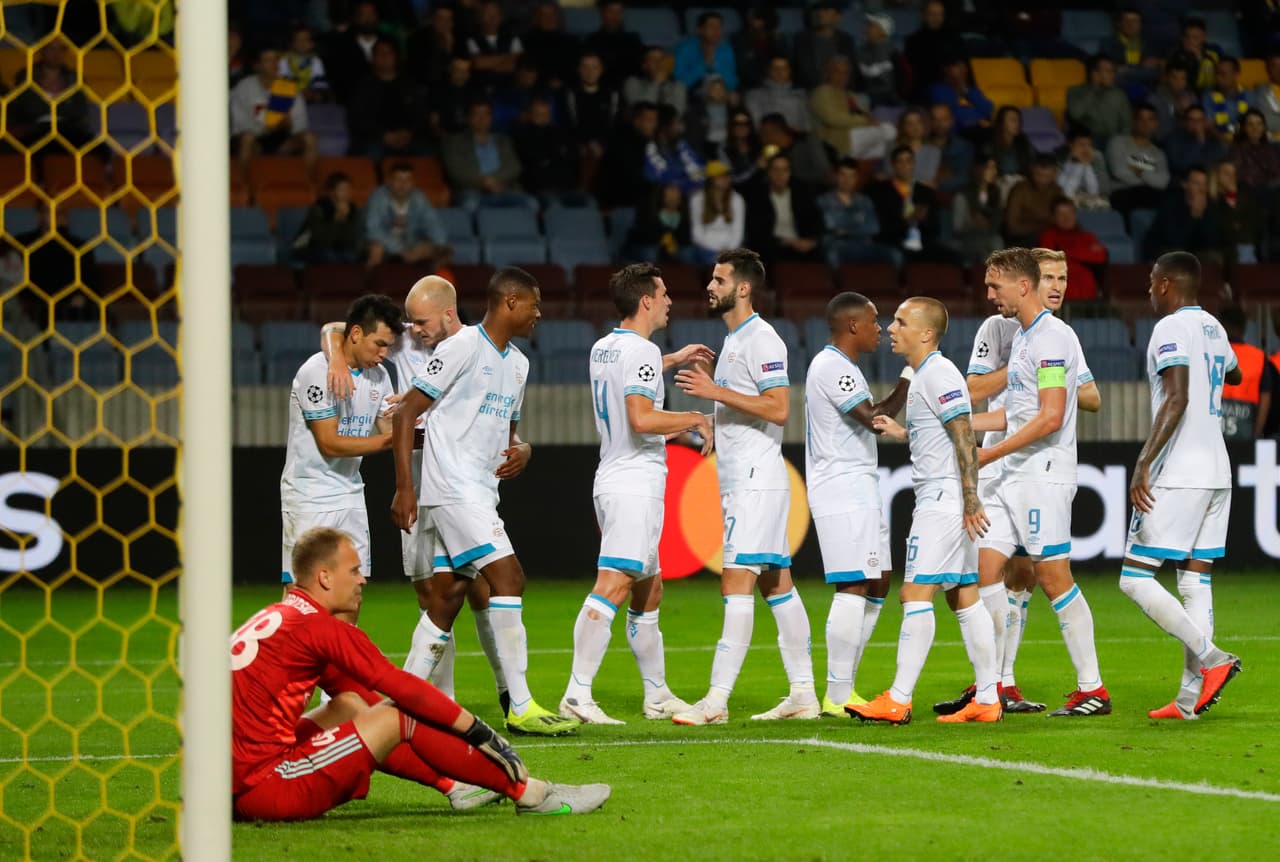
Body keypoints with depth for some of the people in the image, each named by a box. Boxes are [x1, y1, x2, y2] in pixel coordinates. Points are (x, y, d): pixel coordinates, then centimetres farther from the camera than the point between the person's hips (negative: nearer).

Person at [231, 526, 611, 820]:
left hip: (234, 787, 9)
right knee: (402, 718, -4)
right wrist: (479, 732, -1)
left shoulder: (274, 619, 18)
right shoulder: (321, 628, -10)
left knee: (351, 704, 22)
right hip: (264, 786, -9)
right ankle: (530, 794, 4)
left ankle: (455, 786, 22)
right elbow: (403, 689, -8)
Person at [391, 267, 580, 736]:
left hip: (482, 490, 9)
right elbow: (407, 411, -10)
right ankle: (520, 707, -16)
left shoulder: (517, 363, 17)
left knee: (448, 594, 8)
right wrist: (404, 487, -14)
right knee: (508, 577, -16)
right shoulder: (463, 347, -10)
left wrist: (520, 450, 4)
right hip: (453, 486, -9)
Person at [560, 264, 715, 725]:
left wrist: (672, 360, 44)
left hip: (611, 480, 10)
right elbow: (642, 418, -24)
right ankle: (577, 694, -25)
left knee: (649, 588, 18)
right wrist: (696, 420, -10)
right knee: (612, 585, -17)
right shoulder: (642, 351, -14)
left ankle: (657, 695, 24)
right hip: (636, 484, -10)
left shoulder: (603, 348, 15)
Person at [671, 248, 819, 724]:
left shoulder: (761, 339, -12)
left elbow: (778, 408, -21)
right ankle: (803, 694, 12)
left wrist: (716, 391, -21)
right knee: (778, 584, 10)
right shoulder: (733, 341, 19)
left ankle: (717, 698, -19)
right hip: (740, 482, 11)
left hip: (757, 481, -11)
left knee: (736, 582, -14)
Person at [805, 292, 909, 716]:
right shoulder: (832, 367, -13)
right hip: (842, 492, -11)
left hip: (858, 490, 11)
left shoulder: (841, 366, 20)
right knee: (853, 587, -13)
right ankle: (837, 696, -14)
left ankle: (844, 688, 14)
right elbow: (871, 417, -19)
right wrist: (907, 380, -14)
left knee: (876, 585, 11)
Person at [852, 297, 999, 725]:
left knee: (915, 593, -12)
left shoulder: (939, 374, -13)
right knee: (965, 597, 9)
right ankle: (987, 699, 10)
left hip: (944, 497, -11)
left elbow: (964, 437, -19)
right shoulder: (920, 376, 18)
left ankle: (898, 700, -14)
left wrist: (970, 499, -22)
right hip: (938, 500, 11)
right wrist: (903, 434, 16)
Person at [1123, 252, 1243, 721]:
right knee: (1195, 581, 5)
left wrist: (1144, 463, -26)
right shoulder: (1213, 328, 15)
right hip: (1217, 473, 9)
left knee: (1135, 579, -6)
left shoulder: (1170, 330, -11)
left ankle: (1211, 659, -15)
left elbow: (1177, 398, -23)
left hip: (1179, 477, -8)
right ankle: (1190, 697, 0)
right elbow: (1233, 374, 37)